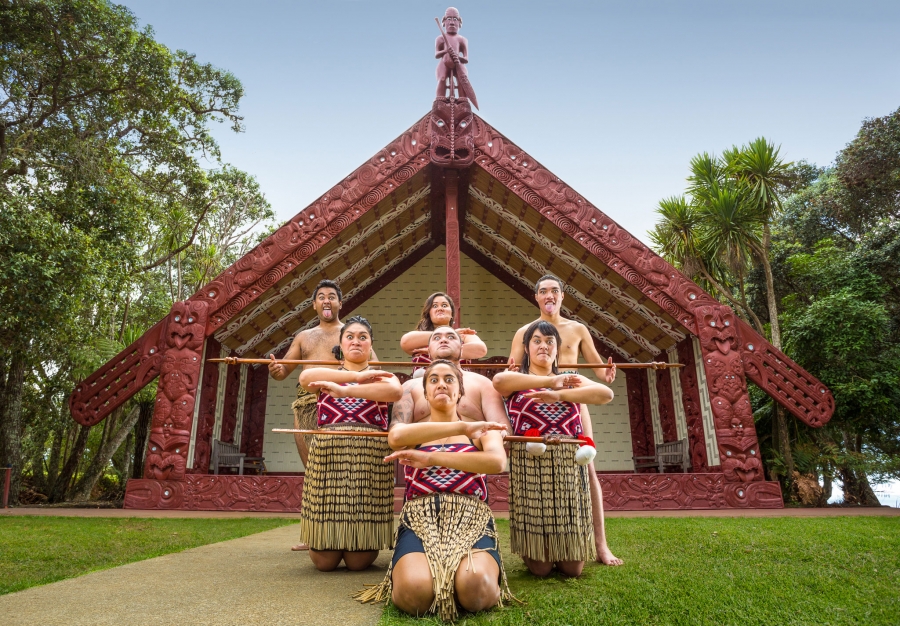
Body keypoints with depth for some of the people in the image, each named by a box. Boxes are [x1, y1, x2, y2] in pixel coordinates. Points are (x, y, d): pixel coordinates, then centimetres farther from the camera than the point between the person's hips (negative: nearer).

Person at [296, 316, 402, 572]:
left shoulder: (382, 377, 13)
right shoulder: (327, 376, 16)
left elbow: (396, 391, -14)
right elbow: (306, 377, -9)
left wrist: (344, 390, -20)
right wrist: (357, 376, -15)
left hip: (370, 461, -1)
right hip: (327, 458, 1)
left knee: (359, 561, -3)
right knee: (324, 560, -2)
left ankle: (360, 546, 30)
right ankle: (329, 544, 31)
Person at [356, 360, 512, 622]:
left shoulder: (483, 432, 17)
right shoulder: (408, 427, 19)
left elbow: (497, 462, -9)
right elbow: (396, 436, -11)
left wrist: (430, 458, -16)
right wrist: (462, 427, -11)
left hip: (471, 520, 0)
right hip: (420, 521, 1)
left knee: (476, 585, -36)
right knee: (414, 590, -34)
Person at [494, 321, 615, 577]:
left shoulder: (572, 379, 16)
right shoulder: (516, 382, 9)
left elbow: (606, 394, -4)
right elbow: (499, 380, -18)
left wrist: (559, 395, -15)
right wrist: (550, 381, -12)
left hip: (570, 467, 2)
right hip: (530, 466, -2)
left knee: (573, 568, 3)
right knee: (539, 568, 0)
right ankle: (532, 551, 33)